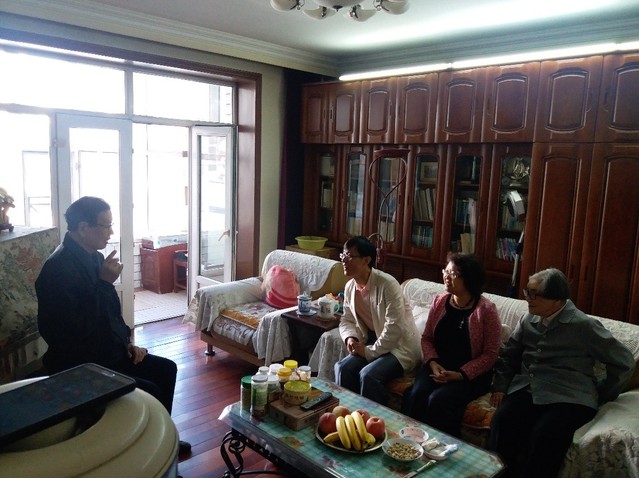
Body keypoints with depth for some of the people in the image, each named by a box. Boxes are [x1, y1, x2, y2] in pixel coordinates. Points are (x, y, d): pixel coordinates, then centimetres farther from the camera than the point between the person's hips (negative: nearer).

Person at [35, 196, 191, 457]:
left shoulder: (94, 257, 6)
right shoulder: (57, 268, -24)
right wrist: (104, 283, -26)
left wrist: (127, 342, 6)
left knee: (166, 369, 9)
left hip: (109, 351, 9)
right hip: (78, 365, -9)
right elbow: (77, 327, -30)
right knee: (150, 392, -18)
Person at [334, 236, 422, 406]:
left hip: (400, 345, -6)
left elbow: (394, 327, -26)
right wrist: (350, 338, -10)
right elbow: (347, 320, 12)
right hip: (372, 342, 7)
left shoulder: (387, 284, -23)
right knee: (342, 367, -16)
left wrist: (370, 352, -20)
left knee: (368, 375, -28)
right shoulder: (350, 287, 0)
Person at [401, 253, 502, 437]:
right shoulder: (439, 301, 6)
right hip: (437, 367, 4)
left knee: (439, 399, -29)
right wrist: (433, 363, -9)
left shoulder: (486, 310, -9)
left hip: (470, 375, -4)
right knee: (416, 394, -24)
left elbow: (490, 354, -8)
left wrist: (461, 374, -18)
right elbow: (426, 338, 10)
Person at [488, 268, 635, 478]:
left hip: (569, 397, -4)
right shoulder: (528, 319, 11)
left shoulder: (583, 325, -4)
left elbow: (623, 362, 2)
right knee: (502, 421, -26)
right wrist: (500, 385, 5)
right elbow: (509, 354, 17)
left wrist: (600, 396, 5)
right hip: (527, 388, 4)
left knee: (545, 434, -32)